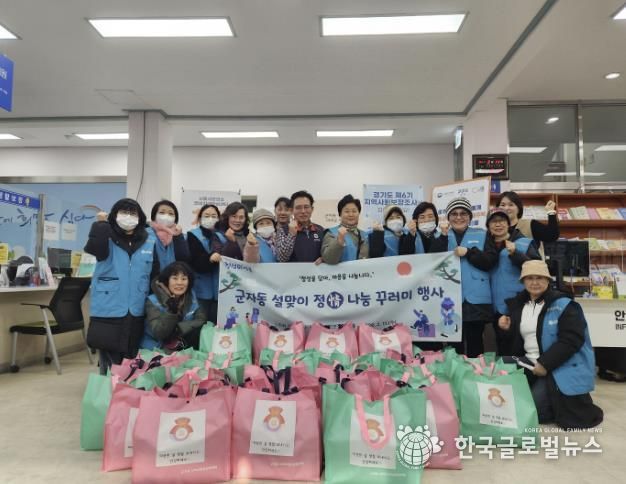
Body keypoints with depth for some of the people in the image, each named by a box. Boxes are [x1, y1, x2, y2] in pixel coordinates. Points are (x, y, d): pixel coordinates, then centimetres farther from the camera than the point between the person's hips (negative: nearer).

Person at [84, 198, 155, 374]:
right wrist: (101, 224, -17)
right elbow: (94, 248, -25)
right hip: (108, 311, -2)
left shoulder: (149, 241, 5)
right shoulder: (107, 239, -2)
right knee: (110, 363, 7)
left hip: (136, 312, 3)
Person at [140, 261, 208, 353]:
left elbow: (201, 320, -12)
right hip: (155, 350, -4)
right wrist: (172, 309, -35)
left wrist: (178, 328, -23)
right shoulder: (153, 301, -15)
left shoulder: (191, 297, -3)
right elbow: (158, 334, -24)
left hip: (181, 348, 4)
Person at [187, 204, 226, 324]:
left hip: (220, 289, 4)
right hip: (202, 290, -4)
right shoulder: (193, 236, 1)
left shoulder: (222, 237, 13)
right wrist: (209, 258, -29)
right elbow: (194, 263, -12)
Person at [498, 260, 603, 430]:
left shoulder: (563, 305, -10)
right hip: (529, 362, 7)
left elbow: (571, 341, -19)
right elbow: (516, 340, 17)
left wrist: (545, 364, -25)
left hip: (562, 367, -7)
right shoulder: (518, 304, 10)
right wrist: (507, 329, -6)